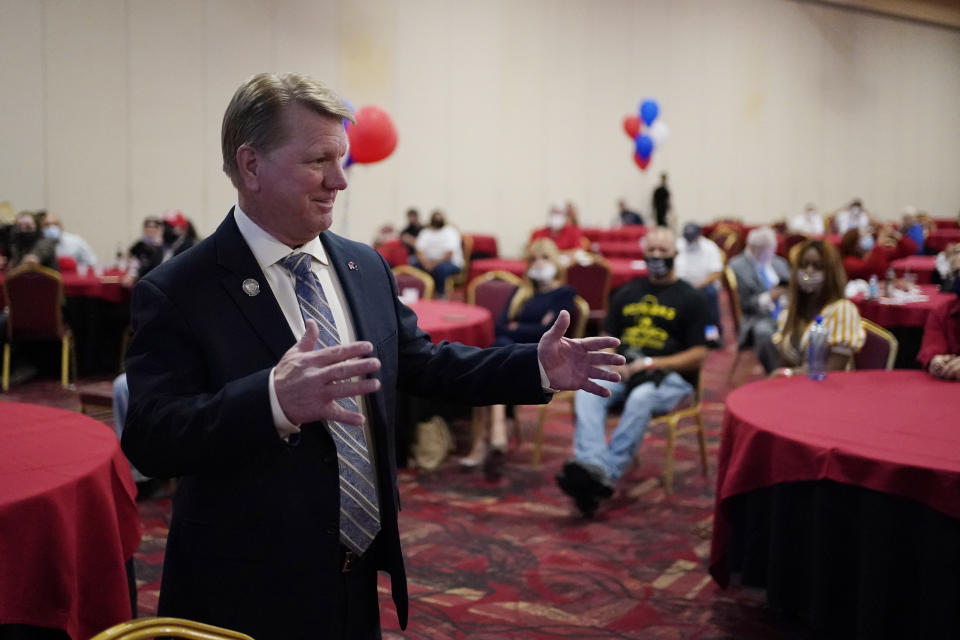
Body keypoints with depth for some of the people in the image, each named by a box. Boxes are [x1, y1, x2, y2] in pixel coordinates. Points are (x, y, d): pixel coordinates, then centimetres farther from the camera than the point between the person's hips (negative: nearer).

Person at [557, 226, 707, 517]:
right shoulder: (627, 294, 21)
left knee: (641, 398, -37)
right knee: (587, 390, -27)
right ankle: (593, 467, -46)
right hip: (623, 370, 4)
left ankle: (607, 475, -41)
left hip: (671, 376, -4)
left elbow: (697, 355, -1)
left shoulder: (690, 299, 7)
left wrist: (651, 364, -12)